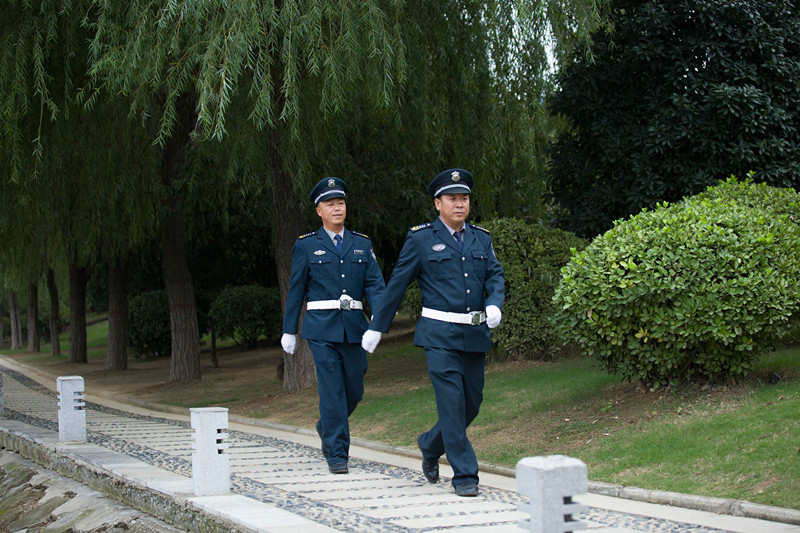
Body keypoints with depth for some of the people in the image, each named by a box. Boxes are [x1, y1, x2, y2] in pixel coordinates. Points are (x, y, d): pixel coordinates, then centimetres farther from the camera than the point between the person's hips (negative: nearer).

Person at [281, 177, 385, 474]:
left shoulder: (362, 244, 11)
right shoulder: (306, 246, 4)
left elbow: (375, 284, 3)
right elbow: (296, 290, 6)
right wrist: (289, 331, 5)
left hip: (354, 328, 3)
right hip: (321, 328, -3)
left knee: (354, 390, 8)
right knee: (332, 390, -8)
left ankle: (326, 428, 36)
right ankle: (337, 454, -1)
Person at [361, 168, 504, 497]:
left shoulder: (482, 239, 13)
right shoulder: (421, 239, -1)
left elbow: (495, 276, 8)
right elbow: (397, 285, 3)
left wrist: (494, 304, -15)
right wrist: (376, 327, 5)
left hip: (475, 335, 5)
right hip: (440, 335, -5)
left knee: (472, 402, 10)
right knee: (452, 402, -10)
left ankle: (431, 445, 34)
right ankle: (464, 476, -1)